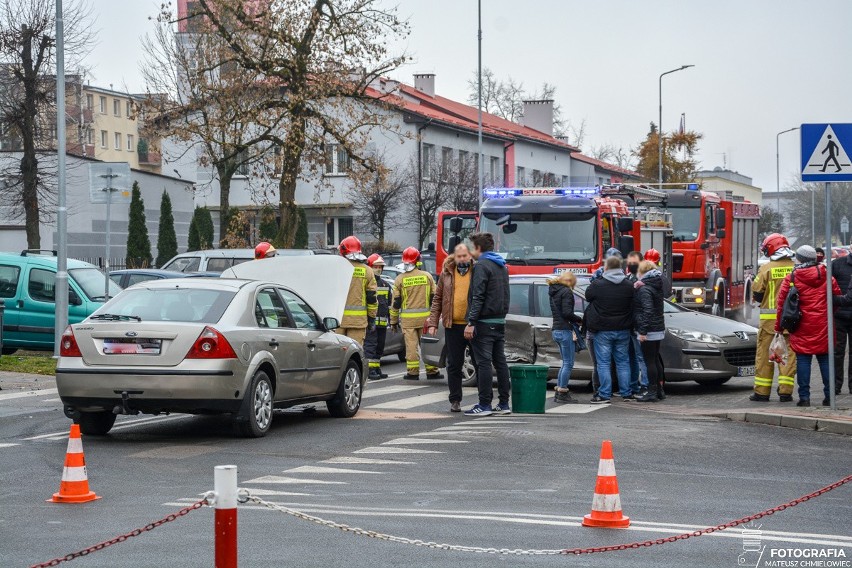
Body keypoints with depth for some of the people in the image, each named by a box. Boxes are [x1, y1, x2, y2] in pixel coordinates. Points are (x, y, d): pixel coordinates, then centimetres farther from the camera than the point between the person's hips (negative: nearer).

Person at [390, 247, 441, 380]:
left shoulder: (400, 279, -3)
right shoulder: (427, 276, 3)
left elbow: (396, 303, -2)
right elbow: (434, 298, 6)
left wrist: (393, 321, 6)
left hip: (408, 318, -2)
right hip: (425, 317, 2)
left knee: (411, 345, 0)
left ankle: (413, 372, 1)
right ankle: (432, 371, 12)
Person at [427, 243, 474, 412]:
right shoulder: (446, 274, 9)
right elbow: (437, 299, 12)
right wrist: (433, 322, 4)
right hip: (453, 326, 2)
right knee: (454, 365, 5)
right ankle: (455, 400, 12)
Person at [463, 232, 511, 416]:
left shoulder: (481, 266, -10)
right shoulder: (502, 267, 17)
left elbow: (478, 296, -18)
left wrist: (471, 323, -19)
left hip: (484, 323, -8)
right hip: (500, 322, 9)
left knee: (484, 363, -6)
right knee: (500, 362, 10)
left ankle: (484, 405, -6)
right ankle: (504, 404, 12)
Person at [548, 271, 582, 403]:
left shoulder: (554, 292, 17)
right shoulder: (566, 292, -11)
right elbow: (567, 313, -20)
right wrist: (580, 320, -6)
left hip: (556, 330, 9)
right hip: (565, 330, -9)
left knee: (566, 362, 17)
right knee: (568, 363, -3)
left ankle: (559, 392, 17)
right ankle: (563, 393, -4)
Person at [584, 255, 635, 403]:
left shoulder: (597, 285, -12)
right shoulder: (628, 286, 0)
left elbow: (587, 296, 5)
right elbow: (633, 306, 9)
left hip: (603, 331, -4)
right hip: (623, 330, 4)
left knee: (603, 362, 1)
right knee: (623, 362, 13)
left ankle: (604, 395, -1)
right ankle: (626, 393, 15)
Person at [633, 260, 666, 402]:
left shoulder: (644, 289, -15)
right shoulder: (656, 286, 12)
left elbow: (647, 311, -23)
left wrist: (642, 331, -23)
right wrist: (638, 287, 4)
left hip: (649, 331, -9)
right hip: (659, 329, 9)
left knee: (650, 361, -5)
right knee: (655, 360, 16)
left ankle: (652, 393, -3)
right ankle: (659, 390, 21)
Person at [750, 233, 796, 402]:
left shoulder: (766, 269, -7)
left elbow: (756, 293, -3)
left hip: (770, 318, -2)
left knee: (765, 355, 6)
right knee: (788, 354, 7)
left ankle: (762, 392, 8)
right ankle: (785, 391, 3)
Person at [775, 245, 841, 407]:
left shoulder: (791, 278, -4)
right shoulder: (826, 276, 4)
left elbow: (782, 304, -3)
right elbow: (837, 296, 10)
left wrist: (778, 327, 5)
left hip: (802, 327, -2)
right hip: (823, 326, 2)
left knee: (803, 360, 1)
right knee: (825, 359, 9)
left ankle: (804, 396, -3)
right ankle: (829, 395, 9)